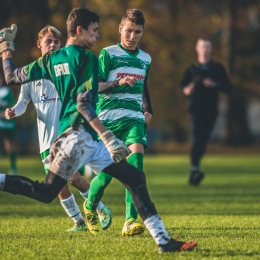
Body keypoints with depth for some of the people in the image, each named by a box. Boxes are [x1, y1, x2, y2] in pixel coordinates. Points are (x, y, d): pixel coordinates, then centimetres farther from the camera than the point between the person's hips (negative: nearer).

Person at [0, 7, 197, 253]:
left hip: (90, 140, 10)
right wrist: (107, 137, -23)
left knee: (136, 178, 6)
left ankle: (163, 240, 2)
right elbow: (83, 103, -18)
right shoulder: (86, 58, -8)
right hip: (79, 134, -10)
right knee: (46, 192, -11)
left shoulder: (51, 59, 15)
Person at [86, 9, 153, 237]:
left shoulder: (145, 59, 15)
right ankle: (90, 206, 33)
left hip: (134, 118, 3)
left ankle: (131, 220, -28)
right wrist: (118, 83, -23)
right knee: (107, 171, -2)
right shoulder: (108, 54, -1)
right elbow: (96, 87, -7)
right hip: (108, 118, -3)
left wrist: (149, 110, 19)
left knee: (136, 157, -22)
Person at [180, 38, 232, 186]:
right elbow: (183, 85, 18)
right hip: (196, 108, -1)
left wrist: (215, 85, -13)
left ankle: (194, 169, 20)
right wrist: (187, 90, -5)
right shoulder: (192, 69, 8)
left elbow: (228, 88, 4)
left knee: (204, 140, 3)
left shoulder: (218, 68, 7)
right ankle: (194, 169, -22)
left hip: (211, 110, 1)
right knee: (198, 138, -18)